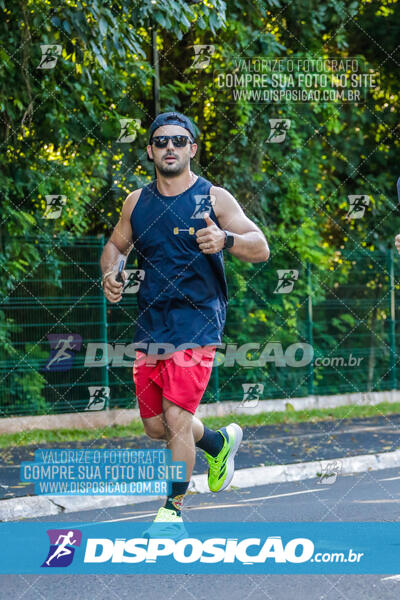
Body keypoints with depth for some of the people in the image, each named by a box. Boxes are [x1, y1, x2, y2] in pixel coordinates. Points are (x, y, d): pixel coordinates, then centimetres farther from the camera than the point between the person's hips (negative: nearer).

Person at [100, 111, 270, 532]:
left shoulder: (214, 198, -4)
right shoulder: (137, 202, 9)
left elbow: (261, 249, -9)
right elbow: (116, 245, 23)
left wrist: (225, 240, -30)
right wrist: (110, 272, 0)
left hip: (196, 326, -5)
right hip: (150, 325, 5)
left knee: (176, 419, -13)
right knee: (155, 425, 11)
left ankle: (173, 509, 2)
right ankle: (220, 443, 40)